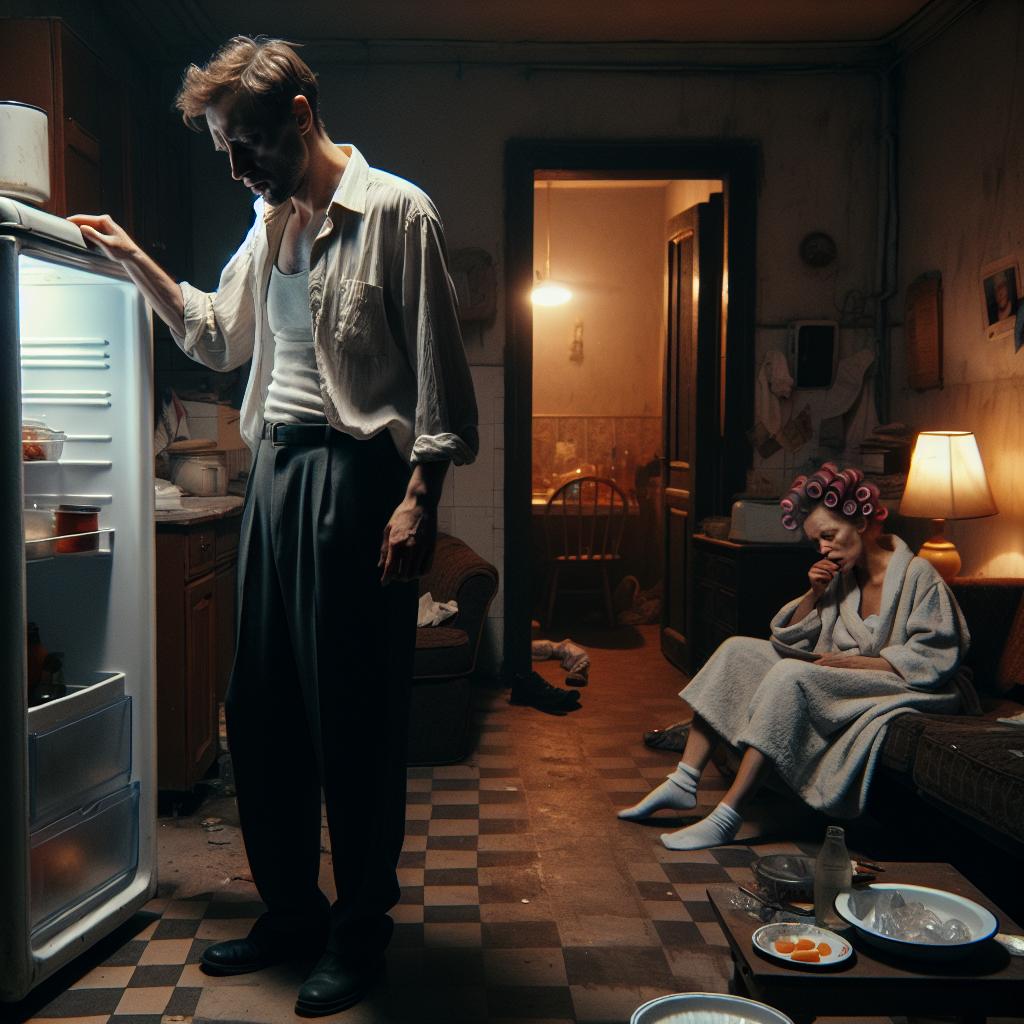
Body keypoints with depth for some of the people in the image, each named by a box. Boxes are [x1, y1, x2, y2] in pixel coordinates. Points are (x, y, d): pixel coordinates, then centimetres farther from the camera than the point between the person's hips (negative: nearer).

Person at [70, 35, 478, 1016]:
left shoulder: (394, 211, -6)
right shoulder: (270, 220, 18)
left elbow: (436, 373, -11)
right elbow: (217, 334, 29)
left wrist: (418, 497, -18)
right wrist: (135, 261, 20)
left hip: (354, 471, -8)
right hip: (274, 466, 8)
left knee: (353, 714, 0)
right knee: (259, 706, 12)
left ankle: (359, 928, 19)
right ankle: (290, 908, 29)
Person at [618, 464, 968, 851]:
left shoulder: (918, 575, -9)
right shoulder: (841, 575, 12)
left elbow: (932, 662, -16)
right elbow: (788, 641, 12)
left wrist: (850, 661, -21)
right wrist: (814, 593, -4)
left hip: (894, 687, -8)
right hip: (833, 677, 8)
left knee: (791, 675, -33)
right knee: (737, 650, -4)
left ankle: (728, 815, -32)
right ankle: (683, 784, -11)